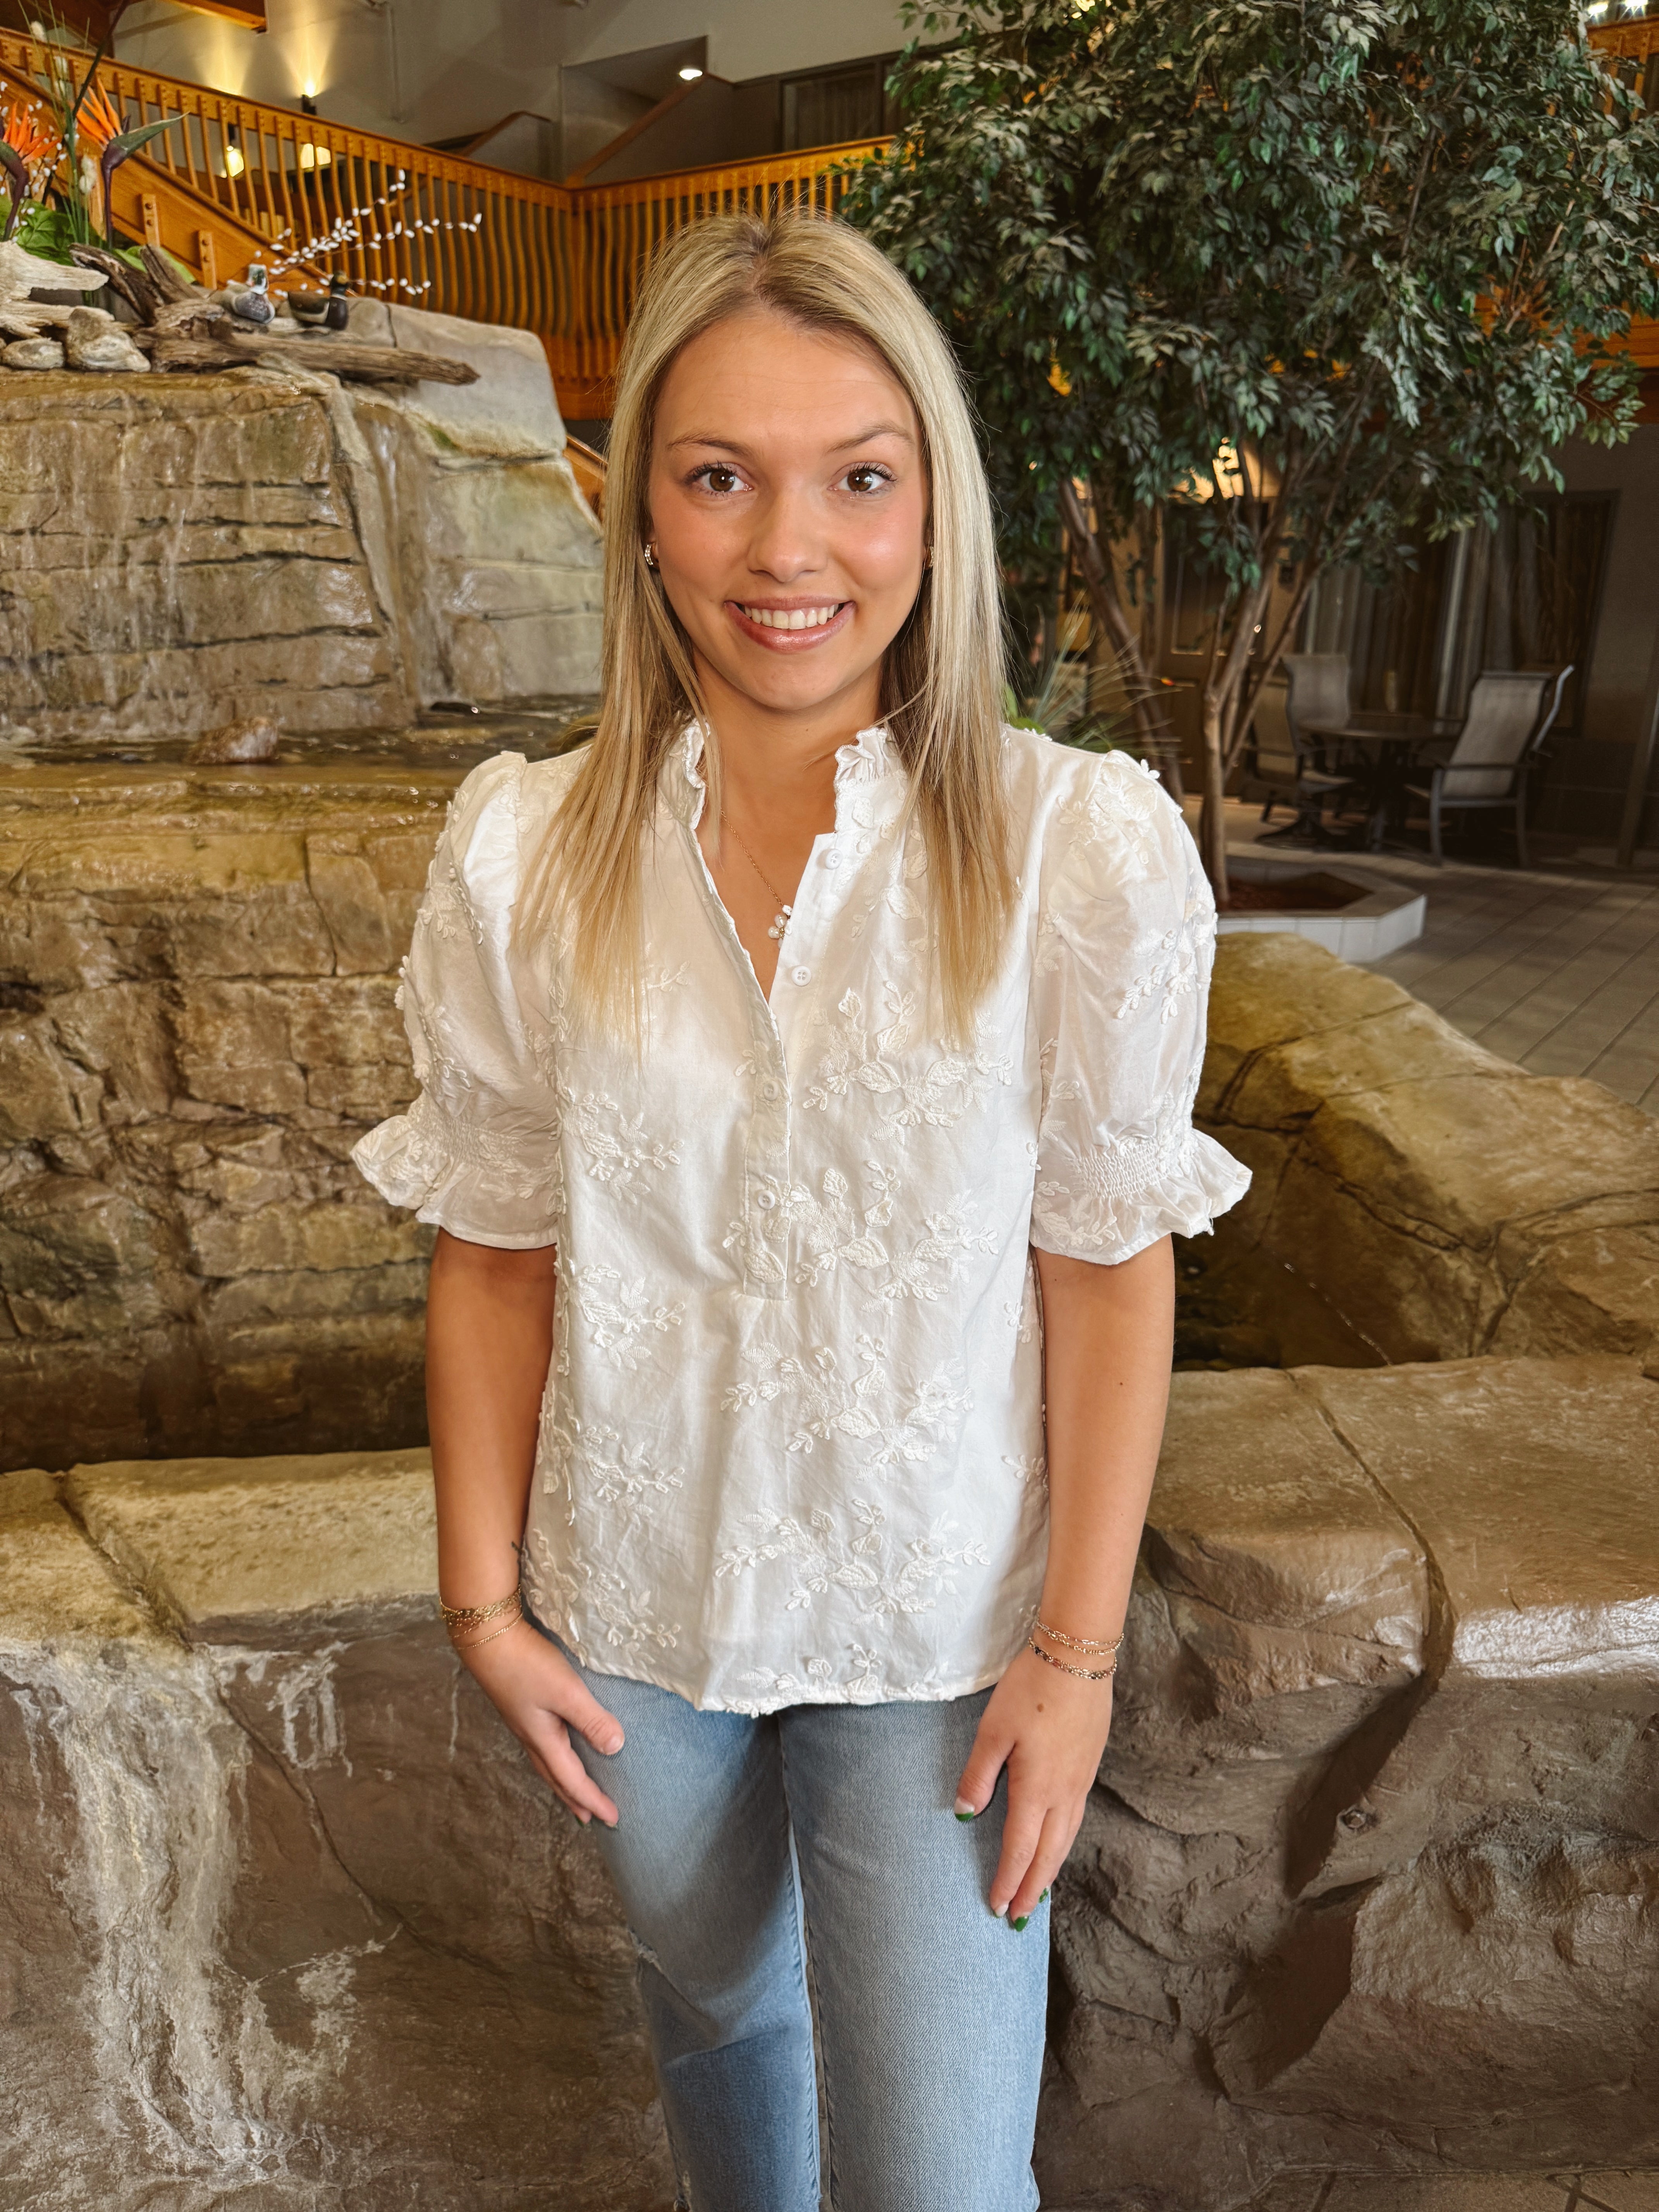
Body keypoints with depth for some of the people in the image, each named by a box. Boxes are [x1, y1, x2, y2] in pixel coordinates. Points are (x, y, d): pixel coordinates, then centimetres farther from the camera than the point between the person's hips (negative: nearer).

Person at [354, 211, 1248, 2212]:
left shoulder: (1084, 849, -16)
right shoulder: (517, 855, -11)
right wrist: (483, 1596, 0)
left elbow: (1108, 1270, -10)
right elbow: (493, 1253, -3)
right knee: (713, 2013, 29)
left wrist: (1076, 1651, -8)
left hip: (941, 1633, -2)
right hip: (634, 1618, 3)